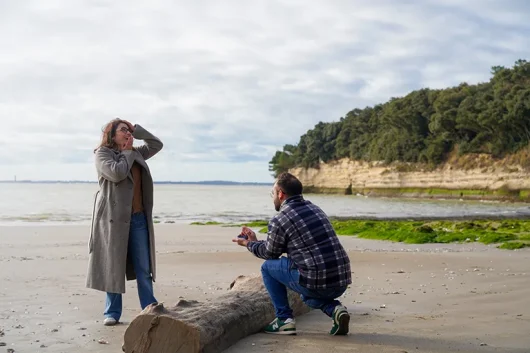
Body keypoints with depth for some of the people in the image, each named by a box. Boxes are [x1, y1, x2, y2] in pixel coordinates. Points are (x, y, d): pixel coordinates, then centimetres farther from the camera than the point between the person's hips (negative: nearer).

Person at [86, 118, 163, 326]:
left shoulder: (136, 154, 17)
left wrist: (136, 129, 12)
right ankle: (112, 312, 10)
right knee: (113, 266, 1)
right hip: (114, 218, -5)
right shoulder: (102, 153, -2)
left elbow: (157, 144, 23)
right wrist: (128, 153, -4)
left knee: (143, 267, 6)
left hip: (138, 217, 6)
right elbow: (116, 173, -19)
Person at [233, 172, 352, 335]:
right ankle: (334, 308, 9)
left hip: (316, 283, -7)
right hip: (342, 283, 7)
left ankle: (284, 319, 13)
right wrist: (255, 240, 33)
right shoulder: (314, 208, 16)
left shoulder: (278, 221, -7)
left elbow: (270, 253, 11)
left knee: (268, 266, 15)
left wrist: (250, 244, 29)